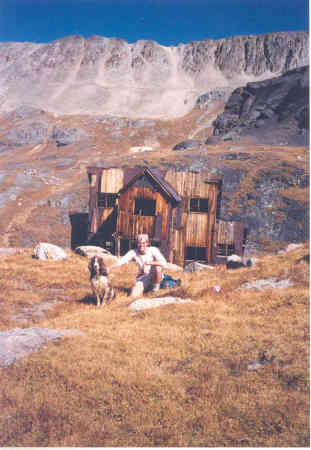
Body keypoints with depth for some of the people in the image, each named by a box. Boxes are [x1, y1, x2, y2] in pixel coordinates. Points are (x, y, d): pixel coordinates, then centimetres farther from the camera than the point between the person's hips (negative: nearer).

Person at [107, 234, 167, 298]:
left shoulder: (153, 250, -16)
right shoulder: (133, 252, -10)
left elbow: (164, 263, -27)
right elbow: (121, 261, -17)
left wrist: (150, 263, -36)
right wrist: (109, 268, -32)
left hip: (154, 276, -1)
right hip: (142, 277, 1)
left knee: (158, 267, -33)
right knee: (134, 295, -23)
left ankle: (156, 287, -6)